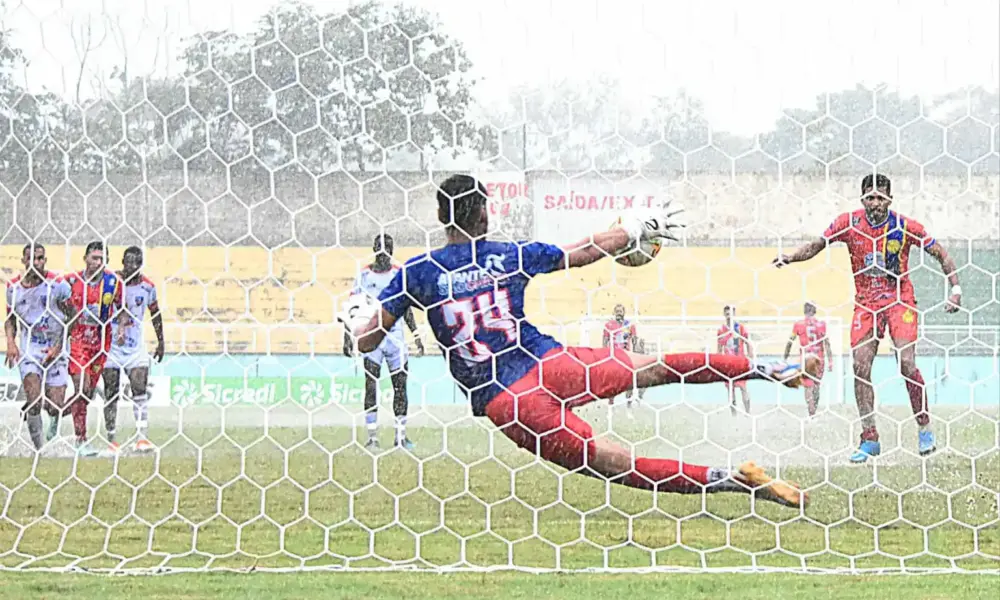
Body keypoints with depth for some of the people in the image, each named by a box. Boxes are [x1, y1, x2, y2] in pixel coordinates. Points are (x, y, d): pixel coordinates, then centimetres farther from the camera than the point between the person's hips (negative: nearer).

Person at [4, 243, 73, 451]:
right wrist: (10, 343, -1)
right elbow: (11, 319, 16)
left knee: (55, 407, -5)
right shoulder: (13, 287, 2)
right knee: (34, 399, -18)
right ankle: (39, 448, -7)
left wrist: (58, 347, -11)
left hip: (56, 349, -1)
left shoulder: (57, 284, -9)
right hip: (28, 348, 1)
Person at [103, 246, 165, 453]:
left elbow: (155, 314, 14)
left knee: (140, 390, -10)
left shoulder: (147, 286, 0)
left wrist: (161, 342, 16)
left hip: (136, 345, 1)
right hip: (111, 343, -1)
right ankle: (111, 439, 10)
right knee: (111, 393, 4)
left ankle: (142, 437, -14)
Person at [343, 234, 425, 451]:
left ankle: (401, 435, 9)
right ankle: (372, 437, -1)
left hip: (395, 335, 2)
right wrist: (348, 337, -3)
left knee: (400, 385, 1)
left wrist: (416, 335, 10)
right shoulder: (364, 275, 1)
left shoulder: (399, 274, 7)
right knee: (371, 387, -5)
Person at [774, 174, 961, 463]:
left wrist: (955, 289, -8)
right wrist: (790, 257, -13)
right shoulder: (849, 223, -5)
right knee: (860, 368, -7)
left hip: (900, 301, -2)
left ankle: (925, 427, 3)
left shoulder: (905, 227, -9)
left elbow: (941, 254, 0)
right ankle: (869, 438, 1)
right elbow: (817, 244, 5)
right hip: (865, 303, 2)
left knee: (907, 363, -15)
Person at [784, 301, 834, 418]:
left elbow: (790, 342, 0)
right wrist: (830, 361, -1)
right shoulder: (822, 324, -2)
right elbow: (827, 344, -4)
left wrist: (785, 358, 10)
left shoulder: (798, 325, -4)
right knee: (816, 385, 16)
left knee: (808, 387, 0)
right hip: (819, 359, 2)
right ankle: (813, 410, 24)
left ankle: (812, 414, -10)